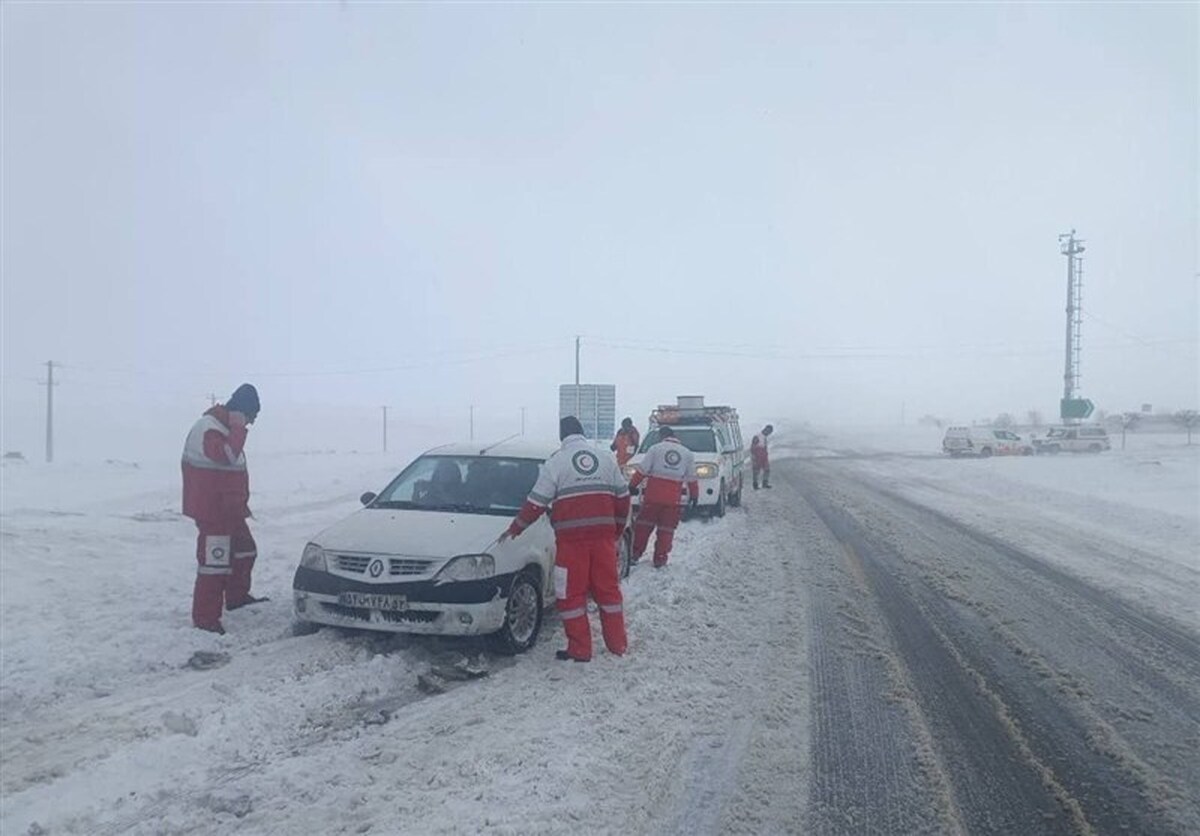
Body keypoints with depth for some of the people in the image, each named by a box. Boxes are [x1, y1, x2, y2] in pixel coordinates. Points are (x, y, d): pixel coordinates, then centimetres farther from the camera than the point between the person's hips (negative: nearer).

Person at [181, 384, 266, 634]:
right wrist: (238, 428, -29)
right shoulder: (209, 428, -19)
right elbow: (227, 454, -38)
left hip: (228, 509, 11)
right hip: (212, 511, -11)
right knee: (215, 562, -7)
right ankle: (205, 617, 1)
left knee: (245, 550, 22)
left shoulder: (224, 427, 14)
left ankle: (237, 596, 38)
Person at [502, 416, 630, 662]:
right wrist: (618, 529, 23)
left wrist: (514, 530, 7)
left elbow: (537, 502, -3)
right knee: (608, 588, 13)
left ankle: (580, 649, 7)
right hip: (603, 534, 4)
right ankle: (618, 644, 18)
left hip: (571, 536, -4)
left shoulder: (556, 461, -1)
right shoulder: (606, 457, 11)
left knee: (571, 593, 5)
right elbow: (622, 496, 12)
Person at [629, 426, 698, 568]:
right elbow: (692, 478, 12)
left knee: (644, 525, 10)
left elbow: (642, 470, -3)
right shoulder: (687, 453, 10)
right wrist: (694, 495, 21)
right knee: (666, 529, 8)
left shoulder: (655, 449, 1)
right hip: (673, 499, 2)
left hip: (653, 497, -1)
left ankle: (635, 553, 15)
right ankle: (660, 559, 8)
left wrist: (632, 485, 2)